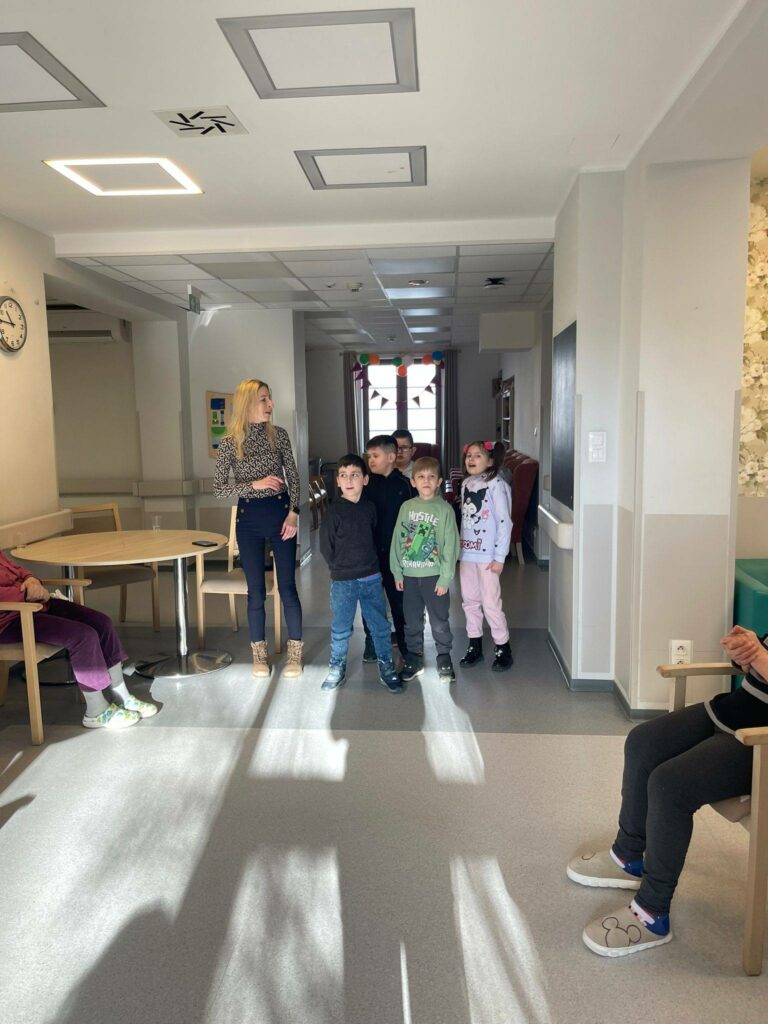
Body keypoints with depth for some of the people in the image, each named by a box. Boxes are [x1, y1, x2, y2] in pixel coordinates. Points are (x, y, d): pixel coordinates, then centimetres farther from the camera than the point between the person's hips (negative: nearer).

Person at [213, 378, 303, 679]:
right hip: (249, 519, -1)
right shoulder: (229, 442, -4)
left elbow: (293, 477, 4)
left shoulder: (279, 434, 0)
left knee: (287, 586, 3)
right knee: (256, 590, 5)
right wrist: (255, 484, -17)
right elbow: (218, 489, -5)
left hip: (280, 513, 1)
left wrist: (293, 513, -7)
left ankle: (295, 654, 16)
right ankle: (259, 655, 21)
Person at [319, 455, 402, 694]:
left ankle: (386, 667, 24)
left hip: (372, 578, 3)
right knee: (340, 628, 8)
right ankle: (337, 667, 27)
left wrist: (370, 563, 8)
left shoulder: (369, 507, 2)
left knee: (380, 625, 10)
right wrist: (341, 568, -1)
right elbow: (326, 547, -6)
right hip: (343, 581, -3)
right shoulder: (334, 511, -10)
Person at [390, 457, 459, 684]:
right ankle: (414, 659, 27)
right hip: (409, 575, 3)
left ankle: (444, 659, 23)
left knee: (439, 622, 6)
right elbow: (397, 540, 6)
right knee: (412, 622, 13)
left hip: (434, 576, -3)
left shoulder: (445, 510, -6)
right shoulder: (406, 507, 3)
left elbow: (450, 546, -8)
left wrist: (445, 578, -11)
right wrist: (397, 572, 2)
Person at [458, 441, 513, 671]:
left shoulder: (496, 484, -12)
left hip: (487, 555, -7)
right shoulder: (466, 483, 9)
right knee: (469, 601, 13)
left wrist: (499, 557, -16)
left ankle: (503, 649, 15)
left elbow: (504, 522, -15)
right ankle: (475, 646, 26)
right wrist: (460, 548, 12)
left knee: (491, 603, -1)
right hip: (467, 553, 7)